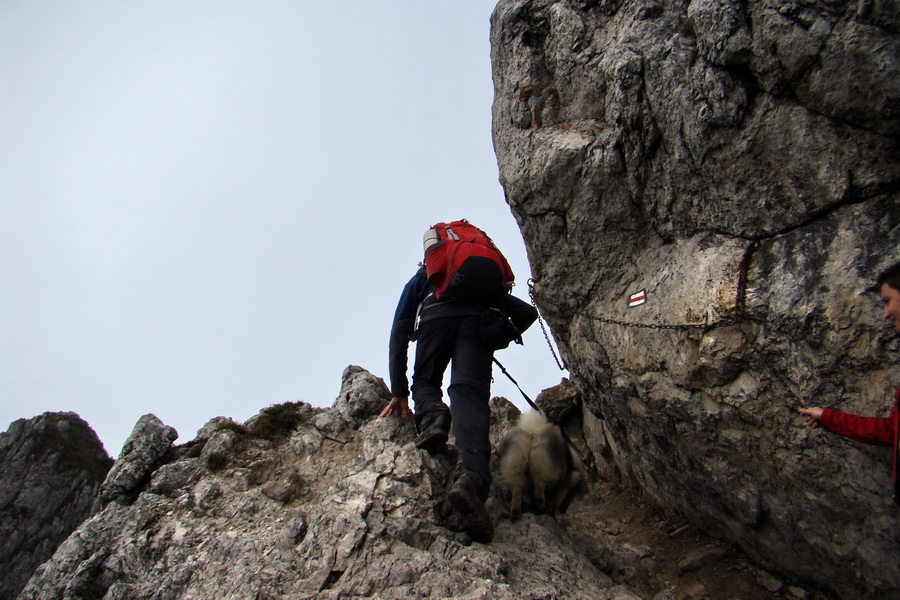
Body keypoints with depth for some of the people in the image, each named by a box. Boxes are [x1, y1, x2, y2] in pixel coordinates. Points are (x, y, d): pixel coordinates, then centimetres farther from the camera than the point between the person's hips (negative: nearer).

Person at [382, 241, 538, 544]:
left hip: (436, 317, -1)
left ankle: (432, 414, -16)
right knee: (469, 393, -16)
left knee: (425, 382, 21)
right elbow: (527, 312, 32)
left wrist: (399, 391, 22)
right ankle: (472, 476, -43)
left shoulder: (422, 278, 39)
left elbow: (400, 331, 26)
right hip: (478, 318, 1)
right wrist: (500, 338, 37)